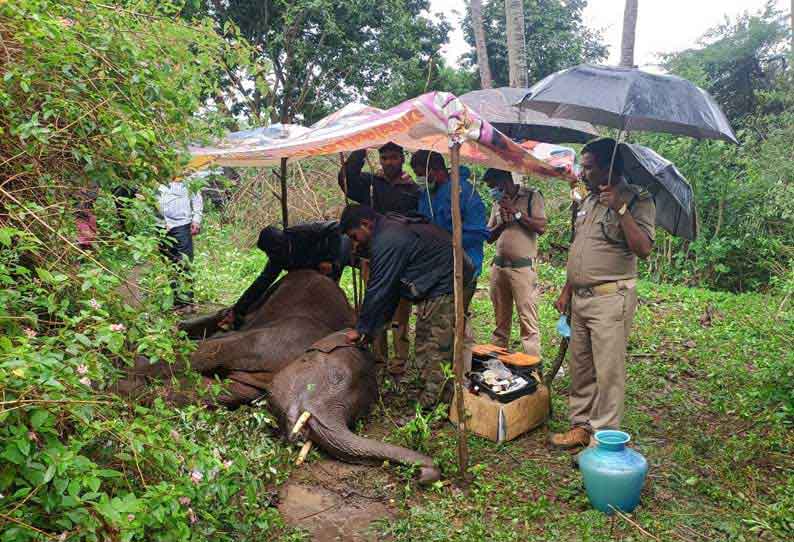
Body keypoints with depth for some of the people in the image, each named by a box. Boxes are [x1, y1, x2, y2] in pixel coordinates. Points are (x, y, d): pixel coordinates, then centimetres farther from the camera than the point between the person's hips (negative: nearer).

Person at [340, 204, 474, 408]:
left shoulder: (386, 242, -19)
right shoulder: (394, 227, 15)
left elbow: (378, 290, -15)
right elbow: (390, 286, 18)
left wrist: (362, 329, -3)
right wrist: (372, 326, 18)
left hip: (445, 287, -11)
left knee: (434, 355, -7)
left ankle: (430, 405, 0)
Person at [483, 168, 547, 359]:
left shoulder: (532, 196, 2)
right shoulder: (497, 203, 18)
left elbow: (541, 227, -8)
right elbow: (489, 236, 17)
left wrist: (516, 212, -11)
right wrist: (501, 223, -1)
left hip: (522, 267, -5)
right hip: (498, 266, 6)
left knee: (528, 321, -9)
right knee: (500, 320, 8)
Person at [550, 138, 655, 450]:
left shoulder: (637, 200, -7)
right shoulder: (588, 201, 16)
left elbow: (643, 249, -20)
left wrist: (620, 208, -24)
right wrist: (566, 291, 20)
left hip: (610, 298, -8)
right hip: (580, 297, 8)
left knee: (608, 371, -4)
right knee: (580, 367, 13)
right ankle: (581, 425, 24)